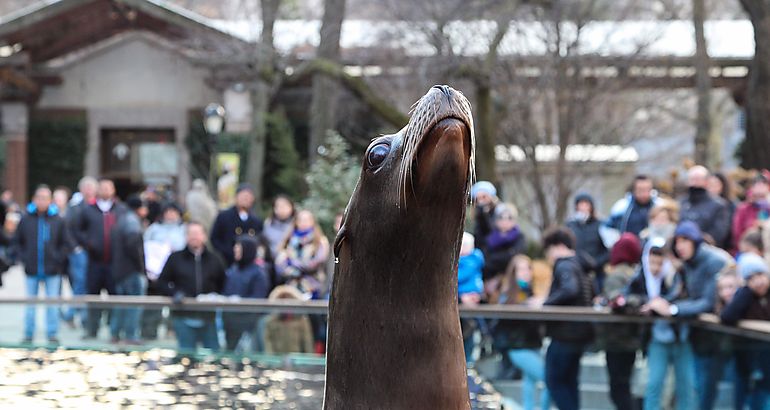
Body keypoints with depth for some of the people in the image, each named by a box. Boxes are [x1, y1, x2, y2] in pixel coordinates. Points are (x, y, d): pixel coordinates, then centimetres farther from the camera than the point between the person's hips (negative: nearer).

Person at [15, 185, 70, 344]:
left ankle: (52, 334, 11)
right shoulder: (26, 219, -1)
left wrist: (57, 258, -5)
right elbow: (17, 241, 8)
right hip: (32, 270, 1)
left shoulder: (58, 220, -2)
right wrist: (24, 258, -1)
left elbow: (65, 243, 5)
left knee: (52, 304, 2)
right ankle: (28, 335, 15)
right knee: (30, 304, 8)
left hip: (52, 271, -1)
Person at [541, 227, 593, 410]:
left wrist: (545, 303, -23)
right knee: (569, 381, 16)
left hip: (565, 332, -10)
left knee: (554, 381, -2)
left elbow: (569, 290, -32)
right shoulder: (579, 265, 16)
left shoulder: (564, 266, -14)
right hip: (580, 333, 10)